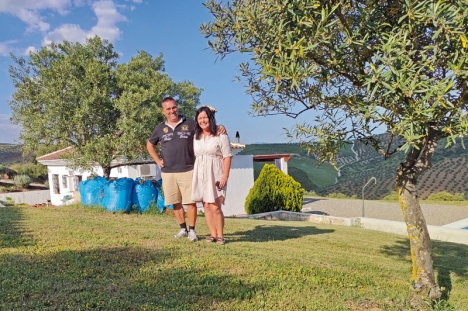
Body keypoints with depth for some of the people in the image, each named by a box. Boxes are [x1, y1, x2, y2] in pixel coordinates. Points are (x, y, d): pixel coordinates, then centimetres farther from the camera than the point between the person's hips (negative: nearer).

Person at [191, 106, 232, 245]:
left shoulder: (221, 136, -4)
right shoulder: (195, 137, 12)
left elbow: (227, 157, -6)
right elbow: (193, 156, 15)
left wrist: (225, 176, -13)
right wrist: (193, 175, 10)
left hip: (215, 175, -5)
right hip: (200, 176, 5)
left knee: (215, 207, -9)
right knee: (206, 207, 4)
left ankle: (220, 235, 5)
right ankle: (213, 234, 13)